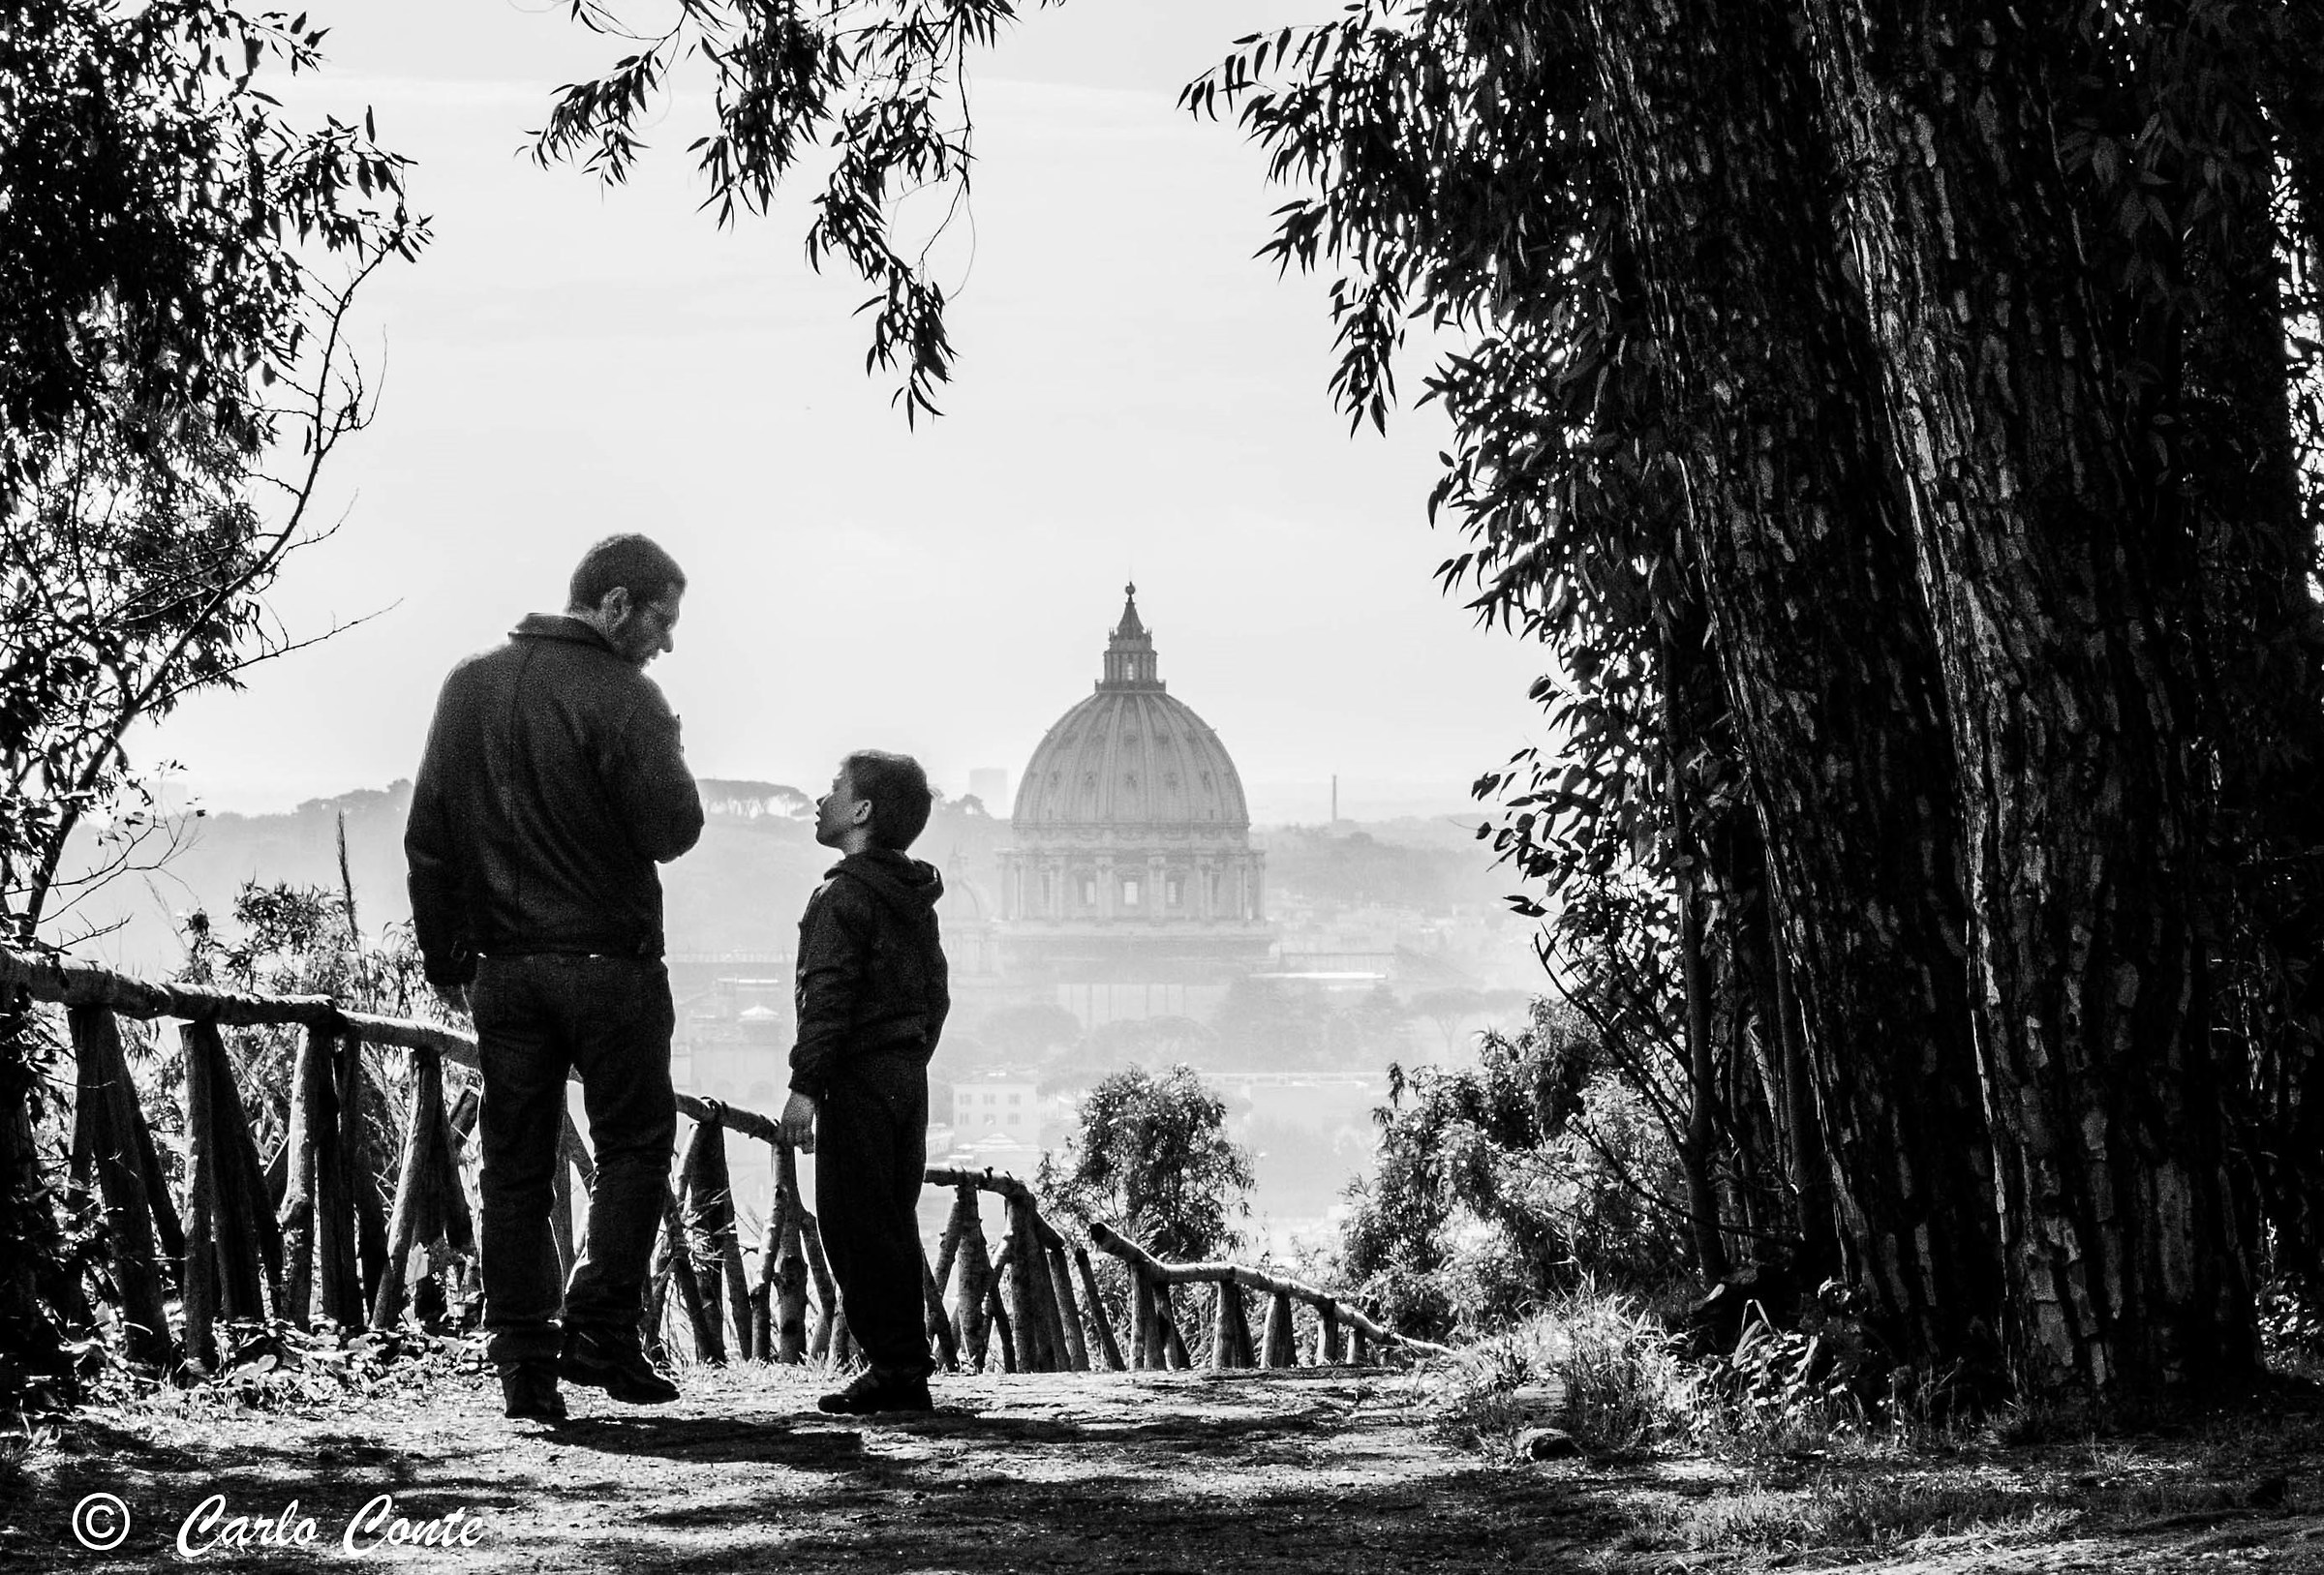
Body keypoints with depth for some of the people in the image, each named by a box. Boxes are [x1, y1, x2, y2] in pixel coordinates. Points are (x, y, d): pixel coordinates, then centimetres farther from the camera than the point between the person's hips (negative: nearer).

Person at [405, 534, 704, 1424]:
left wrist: (444, 954, 15)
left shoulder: (469, 685, 8)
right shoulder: (622, 698, -11)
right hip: (608, 960, -5)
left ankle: (522, 1360, 5)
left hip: (501, 966, 5)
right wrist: (664, 753, 5)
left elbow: (428, 835, 9)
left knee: (515, 1163, 8)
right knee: (634, 1145, 8)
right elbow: (672, 831, -13)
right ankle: (601, 1330, -3)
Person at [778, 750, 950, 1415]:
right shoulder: (915, 900, 15)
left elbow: (828, 996, -19)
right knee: (893, 1227, 13)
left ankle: (893, 1370, -8)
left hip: (859, 1080, -9)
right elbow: (936, 995, 20)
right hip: (909, 1076, 9)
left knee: (856, 1227, -5)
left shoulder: (843, 897, -12)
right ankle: (907, 1368, 15)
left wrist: (806, 1085, -19)